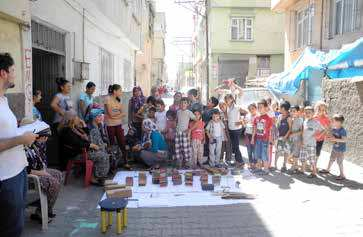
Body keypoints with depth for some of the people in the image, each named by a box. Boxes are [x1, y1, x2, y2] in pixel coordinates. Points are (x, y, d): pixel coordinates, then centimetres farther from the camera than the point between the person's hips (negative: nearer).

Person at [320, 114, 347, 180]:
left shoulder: (342, 130, -24)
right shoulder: (333, 129, 0)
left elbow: (344, 140, -26)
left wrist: (335, 139, -31)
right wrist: (329, 138, -7)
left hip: (340, 149, -8)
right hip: (334, 148, 8)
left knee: (339, 162, 0)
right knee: (331, 159, 23)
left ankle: (342, 175, 14)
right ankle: (327, 170, 41)